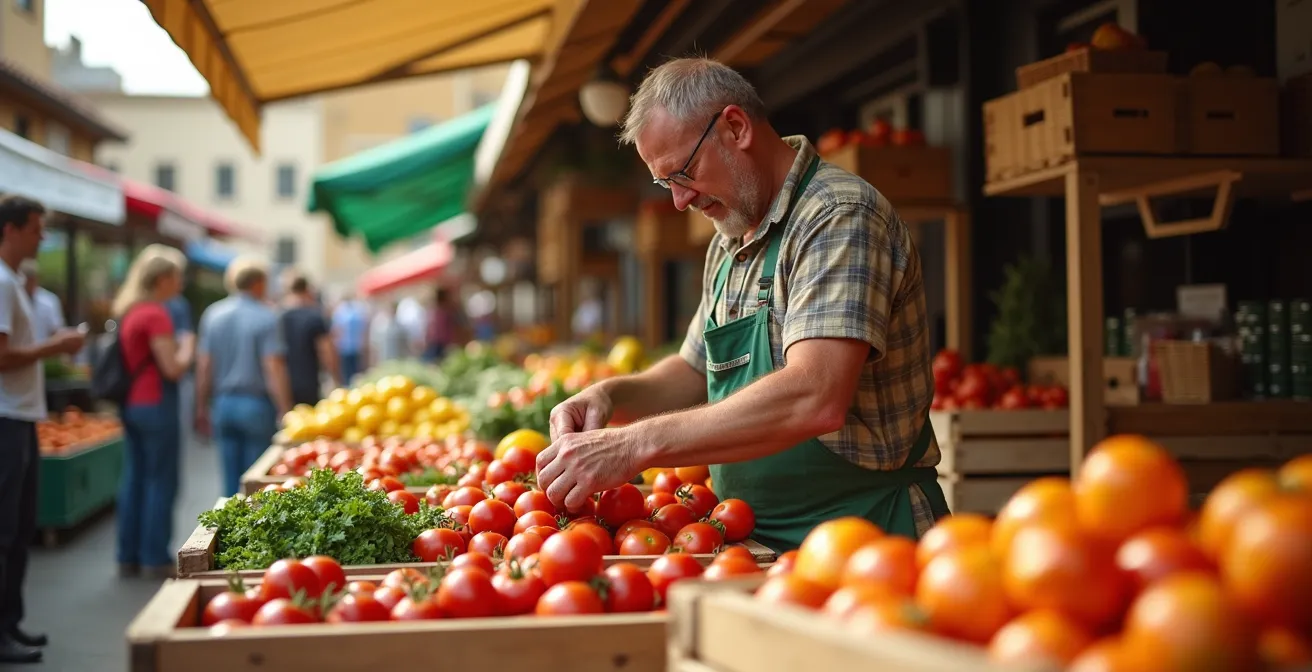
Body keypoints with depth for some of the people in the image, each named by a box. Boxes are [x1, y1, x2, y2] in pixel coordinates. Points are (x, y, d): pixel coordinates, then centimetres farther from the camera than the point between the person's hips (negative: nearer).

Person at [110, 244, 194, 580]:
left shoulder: (128, 311, 12)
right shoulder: (156, 314, -16)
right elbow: (173, 368, -18)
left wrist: (176, 346, 17)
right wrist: (188, 347, 0)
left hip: (131, 404, 9)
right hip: (155, 405, -9)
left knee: (134, 477, 13)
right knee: (161, 481, -1)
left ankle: (128, 557, 18)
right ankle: (156, 558, 3)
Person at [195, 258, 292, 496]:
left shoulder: (213, 314, 5)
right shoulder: (265, 318, -10)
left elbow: (204, 367, 6)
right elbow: (274, 369, -15)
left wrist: (202, 408, 14)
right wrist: (285, 412, -12)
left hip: (223, 404, 5)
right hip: (257, 405, -5)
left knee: (230, 480, 10)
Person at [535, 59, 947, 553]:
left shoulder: (840, 216, -14)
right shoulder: (729, 246, 15)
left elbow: (815, 400, -27)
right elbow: (695, 373, 26)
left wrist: (636, 445, -26)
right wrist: (611, 396, 4)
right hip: (764, 545, 8)